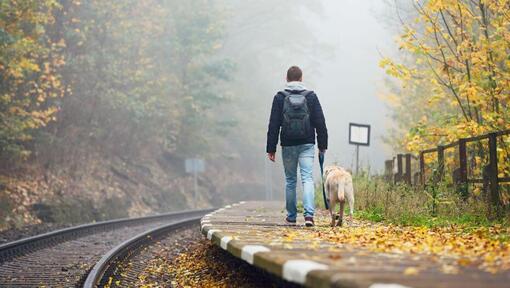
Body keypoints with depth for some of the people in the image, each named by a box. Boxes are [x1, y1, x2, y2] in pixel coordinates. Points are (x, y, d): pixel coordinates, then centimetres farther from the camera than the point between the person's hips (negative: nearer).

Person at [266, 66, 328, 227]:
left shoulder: (280, 98, -1)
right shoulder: (311, 97, 1)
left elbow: (273, 125, -2)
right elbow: (320, 123, 3)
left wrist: (271, 148, 2)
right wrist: (322, 145, 10)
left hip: (288, 145, 0)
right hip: (307, 144, 0)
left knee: (290, 181, 11)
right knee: (307, 178, -4)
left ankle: (291, 217, 17)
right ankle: (309, 214, -21)